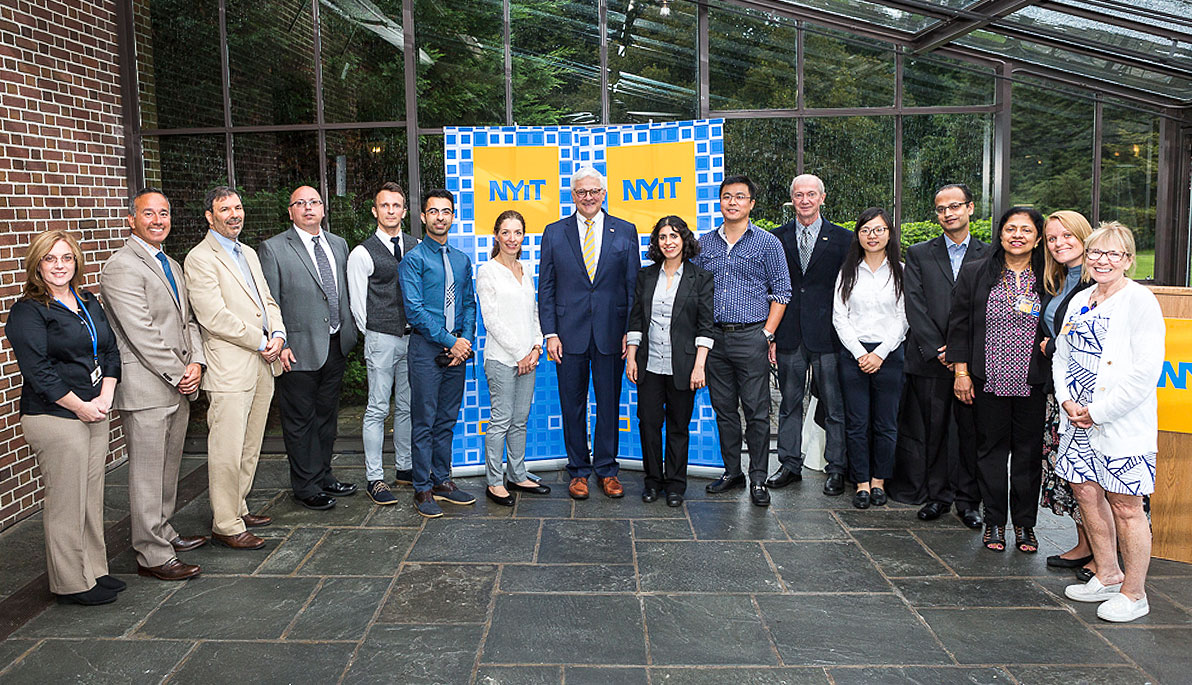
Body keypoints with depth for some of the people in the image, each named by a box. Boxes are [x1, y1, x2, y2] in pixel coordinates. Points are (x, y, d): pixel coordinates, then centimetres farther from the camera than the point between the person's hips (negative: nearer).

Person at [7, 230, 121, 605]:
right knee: (66, 502, 0)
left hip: (96, 414, 7)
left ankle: (94, 571, 24)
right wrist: (80, 406, -13)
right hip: (54, 417, -7)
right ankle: (72, 584, 11)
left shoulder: (89, 302, 14)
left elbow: (111, 350, 13)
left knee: (92, 495, 13)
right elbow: (37, 370, -14)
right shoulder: (27, 312, -8)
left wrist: (106, 397, -1)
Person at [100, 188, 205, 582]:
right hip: (146, 389, -8)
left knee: (168, 468, 17)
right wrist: (179, 374, -13)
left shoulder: (172, 265, 17)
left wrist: (196, 363, 0)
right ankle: (153, 556, 5)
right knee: (147, 474, -1)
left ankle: (164, 533, 30)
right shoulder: (121, 268, -12)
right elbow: (142, 334, -17)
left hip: (179, 386, 9)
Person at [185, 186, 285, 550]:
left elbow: (267, 300, 19)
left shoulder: (249, 254, 19)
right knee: (227, 451, -4)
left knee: (250, 448, 15)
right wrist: (260, 342, -12)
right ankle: (226, 525, 5)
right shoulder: (200, 259, -8)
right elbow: (213, 316, -17)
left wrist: (278, 333, 0)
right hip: (230, 370, -8)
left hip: (262, 367, 8)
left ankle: (237, 509, 27)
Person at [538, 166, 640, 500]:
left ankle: (606, 469, 21)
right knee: (573, 405, 7)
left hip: (611, 332, 0)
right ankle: (578, 471, 20)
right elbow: (546, 288, 5)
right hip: (570, 334, 0)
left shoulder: (625, 231, 5)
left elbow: (634, 285, 5)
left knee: (609, 404, 7)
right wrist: (550, 333, -3)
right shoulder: (554, 233, 6)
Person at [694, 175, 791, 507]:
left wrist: (767, 334, -7)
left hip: (751, 336, -4)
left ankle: (758, 479, 7)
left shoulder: (768, 243, 2)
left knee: (756, 412, -2)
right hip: (714, 338, 4)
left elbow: (781, 292, 0)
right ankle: (731, 472, 21)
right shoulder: (704, 243, 11)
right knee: (724, 409, 10)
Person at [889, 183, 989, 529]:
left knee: (971, 432, 4)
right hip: (930, 360, 0)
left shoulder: (990, 255, 7)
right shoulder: (918, 254, 8)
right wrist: (938, 351, -10)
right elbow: (915, 308, -1)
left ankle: (968, 500, 17)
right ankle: (938, 495, 19)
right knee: (932, 431, 5)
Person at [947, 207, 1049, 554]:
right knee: (991, 449, 7)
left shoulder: (1048, 280, 4)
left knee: (1029, 451, 7)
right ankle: (994, 522, 19)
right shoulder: (975, 274, 3)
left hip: (1032, 382, 0)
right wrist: (961, 371, -2)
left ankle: (1025, 523, 20)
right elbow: (959, 324, 3)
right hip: (989, 381, 0)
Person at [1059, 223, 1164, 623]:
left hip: (1122, 421, -7)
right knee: (1086, 492, 12)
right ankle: (1107, 576, 29)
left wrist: (1099, 411, -16)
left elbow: (1146, 371, -17)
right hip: (1079, 419, 7)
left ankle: (1133, 594, 13)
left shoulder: (1140, 302, -10)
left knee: (1125, 506, -1)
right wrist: (1067, 400, 1)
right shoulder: (1079, 301, 12)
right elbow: (1062, 355, 17)